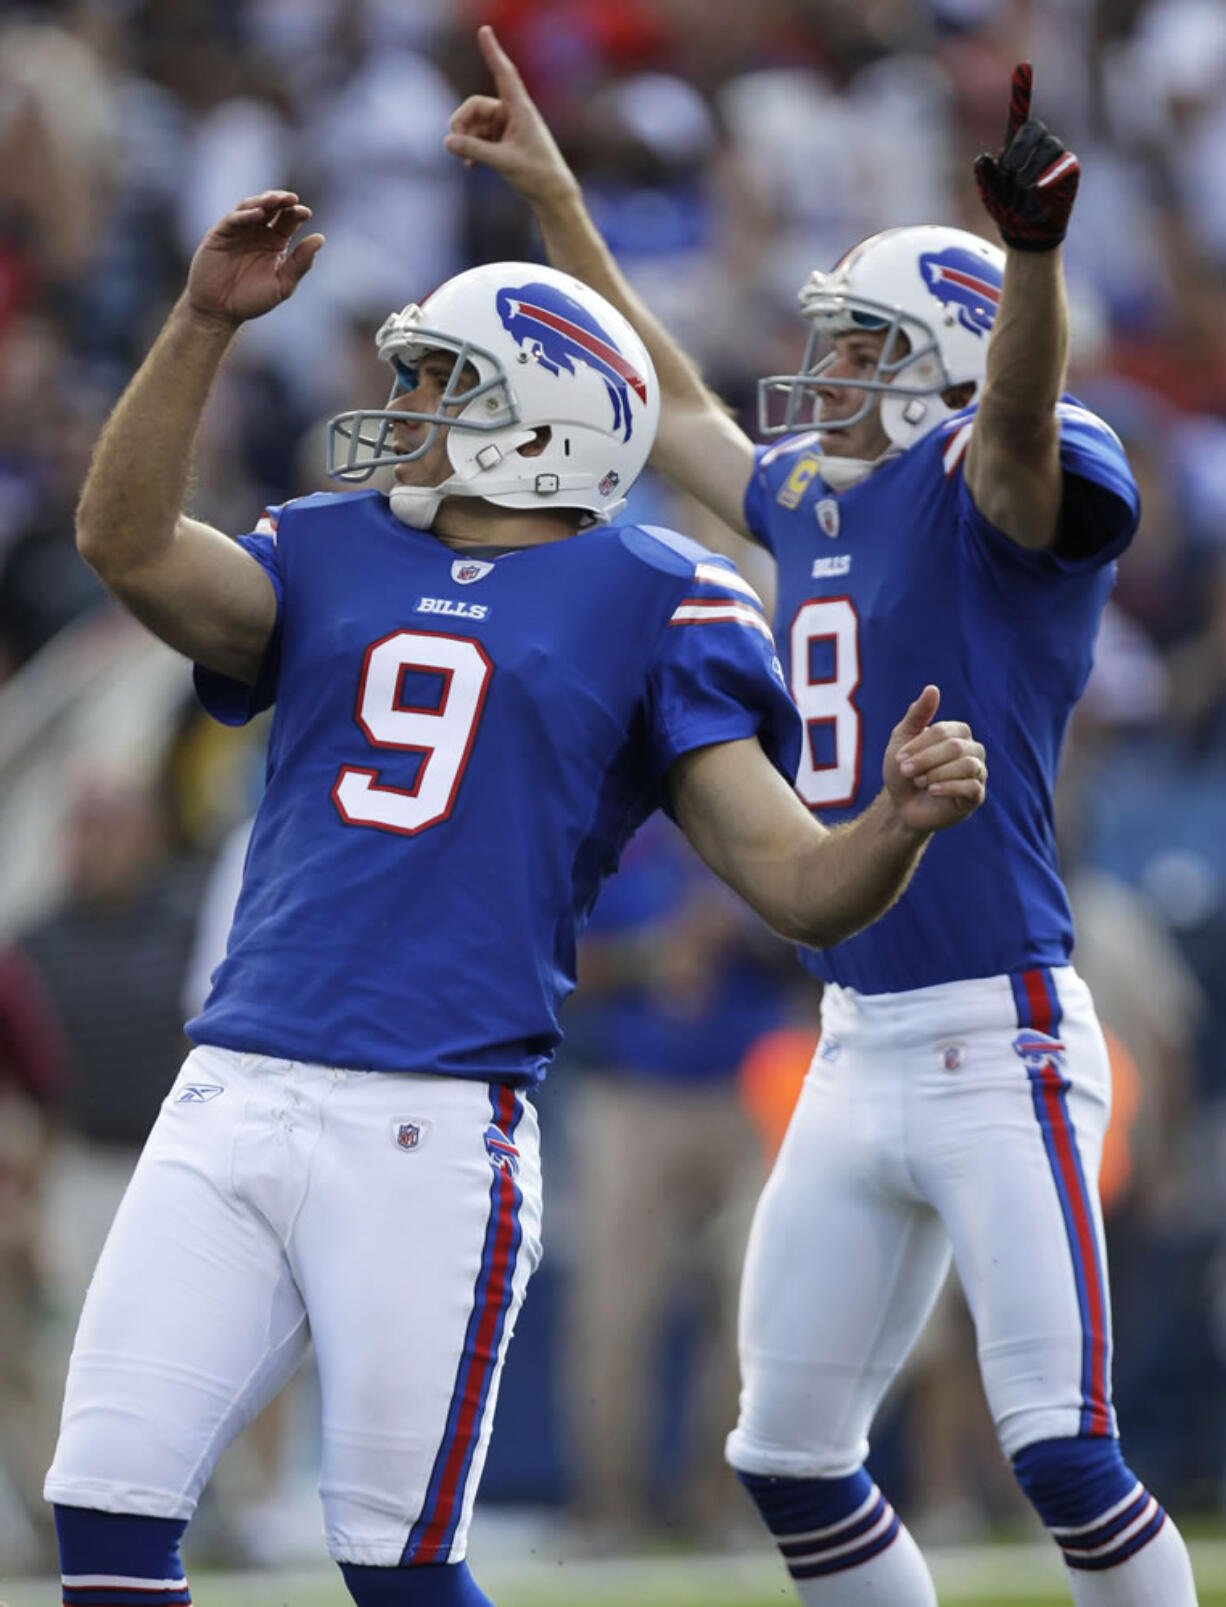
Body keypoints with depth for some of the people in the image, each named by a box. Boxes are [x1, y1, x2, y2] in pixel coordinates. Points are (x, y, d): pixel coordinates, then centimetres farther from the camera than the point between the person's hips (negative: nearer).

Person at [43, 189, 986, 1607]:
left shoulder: (645, 608, 5)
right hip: (231, 1102, 4)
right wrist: (206, 322, -7)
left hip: (431, 1131, -4)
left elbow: (804, 891, 0)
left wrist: (901, 820, -20)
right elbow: (128, 545, -1)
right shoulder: (332, 560, 17)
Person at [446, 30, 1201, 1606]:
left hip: (998, 1045, -8)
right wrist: (551, 194, 36)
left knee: (1062, 1454, -14)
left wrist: (1033, 249, -51)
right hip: (858, 1051, 8)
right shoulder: (809, 499, 15)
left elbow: (1017, 412, -30)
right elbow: (671, 406, 32)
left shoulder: (1005, 488, -7)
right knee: (790, 1460, 11)